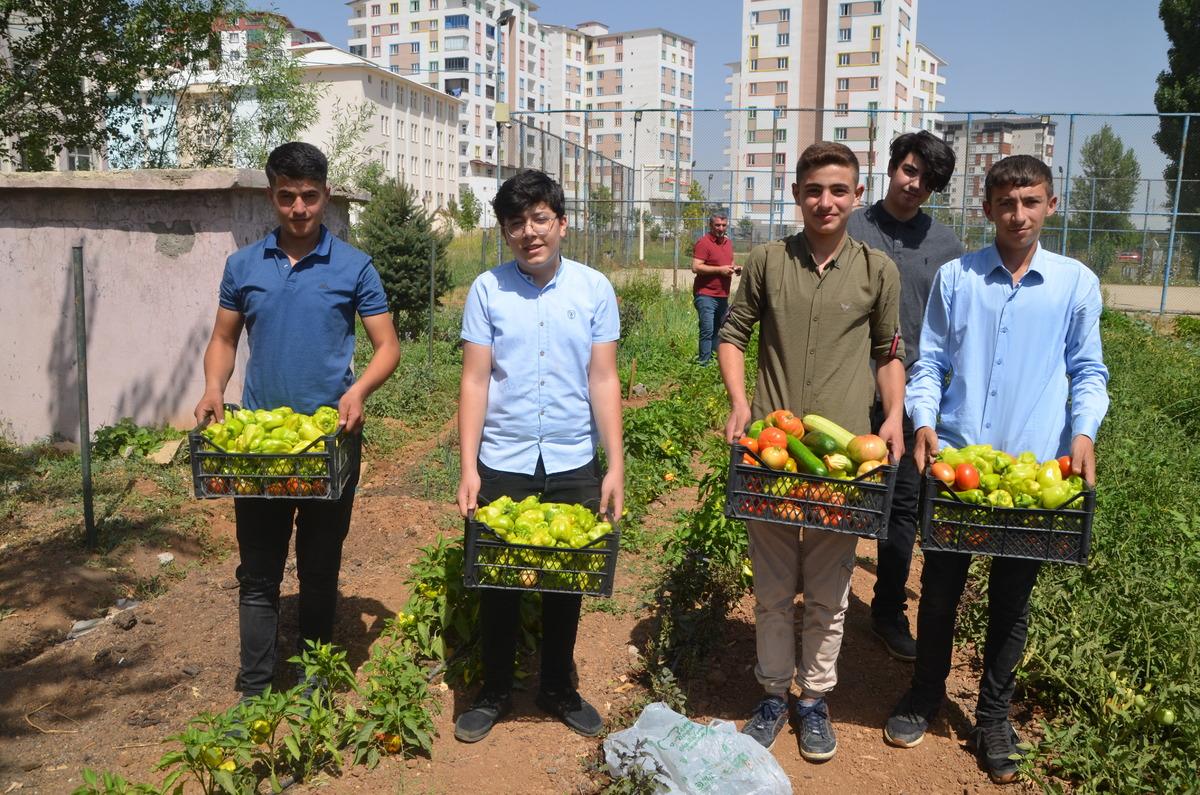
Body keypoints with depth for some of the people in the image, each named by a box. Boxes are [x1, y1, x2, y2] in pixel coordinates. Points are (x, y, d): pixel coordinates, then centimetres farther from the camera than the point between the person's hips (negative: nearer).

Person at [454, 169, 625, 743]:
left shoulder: (594, 289, 0)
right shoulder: (487, 290, -2)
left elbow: (603, 380, -1)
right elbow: (475, 381, -4)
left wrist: (616, 466, -5)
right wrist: (467, 468, -9)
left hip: (574, 464, 1)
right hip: (502, 463, -1)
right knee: (498, 582, 11)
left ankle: (558, 689, 34)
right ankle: (494, 692, 31)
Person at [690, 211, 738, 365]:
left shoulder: (728, 242, 15)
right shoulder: (703, 242, -10)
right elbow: (696, 267, -18)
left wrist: (734, 268, 7)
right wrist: (720, 269, -20)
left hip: (723, 296, 8)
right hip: (706, 295, -8)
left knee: (718, 330, 12)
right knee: (707, 330, -12)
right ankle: (704, 363, -8)